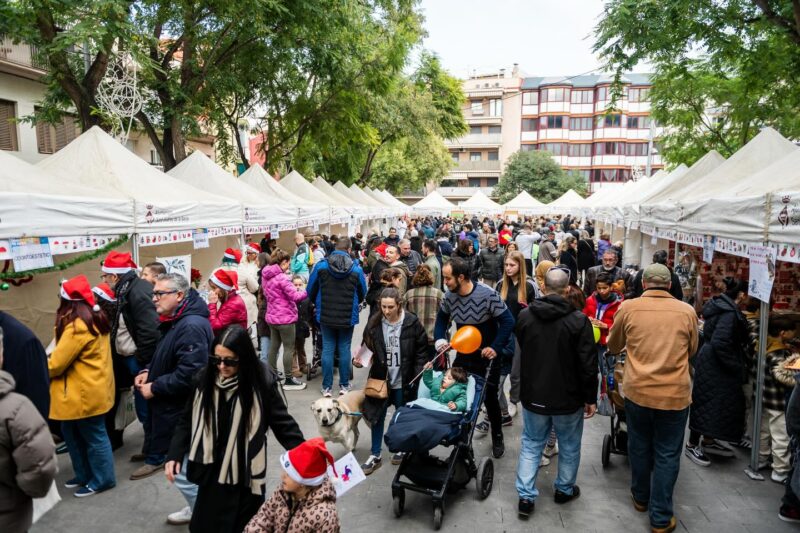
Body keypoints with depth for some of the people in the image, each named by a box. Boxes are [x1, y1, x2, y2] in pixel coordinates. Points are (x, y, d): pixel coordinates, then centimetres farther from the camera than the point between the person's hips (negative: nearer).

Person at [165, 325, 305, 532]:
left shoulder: (263, 382, -17)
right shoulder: (203, 379, -6)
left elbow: (283, 423, -11)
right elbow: (187, 420, 5)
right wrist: (174, 454, -1)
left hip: (245, 474, -3)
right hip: (212, 470, 3)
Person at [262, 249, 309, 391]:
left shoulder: (266, 276, 7)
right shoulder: (281, 277, -20)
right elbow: (294, 296, -21)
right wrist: (308, 292, -4)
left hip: (272, 317, 9)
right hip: (285, 317, -9)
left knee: (274, 347, 16)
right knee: (289, 348, 1)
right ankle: (288, 380, 7)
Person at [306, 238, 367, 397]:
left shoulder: (321, 266, -6)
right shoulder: (356, 268, -6)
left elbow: (311, 290, 2)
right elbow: (363, 293, 4)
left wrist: (317, 304, 22)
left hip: (326, 316, 0)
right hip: (348, 317, 0)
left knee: (327, 350, 7)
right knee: (344, 350, 10)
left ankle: (327, 387, 11)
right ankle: (344, 385, 17)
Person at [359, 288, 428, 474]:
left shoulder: (412, 323, -13)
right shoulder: (374, 323, -6)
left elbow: (422, 350, -6)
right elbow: (367, 347, 6)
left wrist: (418, 374, -9)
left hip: (403, 381, -2)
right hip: (380, 379, 2)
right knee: (378, 417, 9)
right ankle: (375, 455, 22)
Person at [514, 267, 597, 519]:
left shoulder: (524, 316, -7)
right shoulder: (578, 320, -17)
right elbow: (588, 364, -14)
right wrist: (591, 398, -3)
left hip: (533, 395, 2)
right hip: (568, 397, -2)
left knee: (531, 444, 15)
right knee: (569, 446, 19)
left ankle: (526, 496, 14)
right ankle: (564, 489, 35)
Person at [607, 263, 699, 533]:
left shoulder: (628, 308, -5)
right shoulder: (687, 311, -4)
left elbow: (613, 346, 10)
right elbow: (692, 351, 12)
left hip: (637, 391, 1)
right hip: (675, 394, 0)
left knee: (639, 447, 19)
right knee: (667, 455, 10)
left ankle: (641, 498, 38)